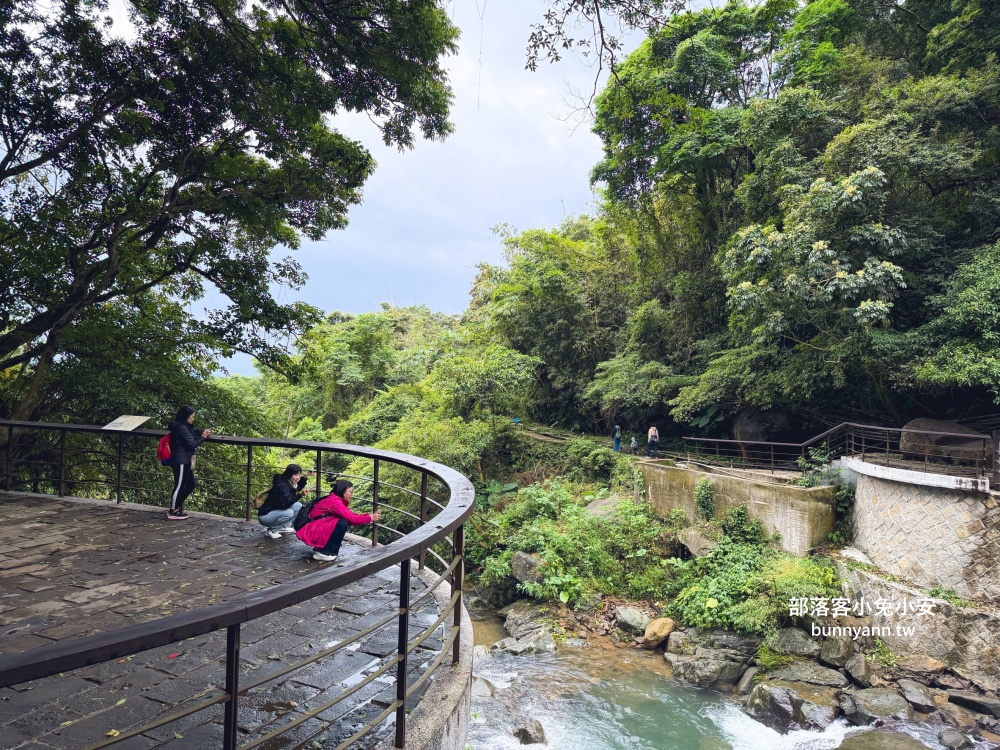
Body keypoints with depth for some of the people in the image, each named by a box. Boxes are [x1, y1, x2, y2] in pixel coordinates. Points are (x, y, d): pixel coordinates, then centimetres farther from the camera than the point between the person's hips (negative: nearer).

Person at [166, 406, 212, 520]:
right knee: (179, 486, -3)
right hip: (181, 461, -11)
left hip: (184, 461, 11)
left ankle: (177, 507, 22)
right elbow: (191, 444, -17)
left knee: (190, 485, 14)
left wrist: (203, 432, 8)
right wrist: (202, 437, -5)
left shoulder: (185, 427, 15)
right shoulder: (181, 428, -16)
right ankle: (172, 512, 5)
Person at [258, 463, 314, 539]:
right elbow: (285, 503, -37)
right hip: (265, 515, -9)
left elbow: (297, 487, 27)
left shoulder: (290, 483, 2)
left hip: (277, 511, 9)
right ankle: (271, 529, -9)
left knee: (298, 506, -5)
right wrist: (300, 495, -41)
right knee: (289, 513, -31)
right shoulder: (281, 485, -25)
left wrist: (305, 476, 13)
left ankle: (283, 528, 5)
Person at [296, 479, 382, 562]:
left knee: (345, 521, 3)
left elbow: (351, 514, 6)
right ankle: (322, 552, -9)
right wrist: (370, 518, -16)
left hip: (320, 529, 10)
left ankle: (320, 548, 10)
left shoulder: (337, 500, 9)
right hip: (313, 533, -10)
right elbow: (351, 518, -26)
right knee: (343, 523, -22)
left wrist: (370, 515, -4)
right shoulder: (334, 501, -20)